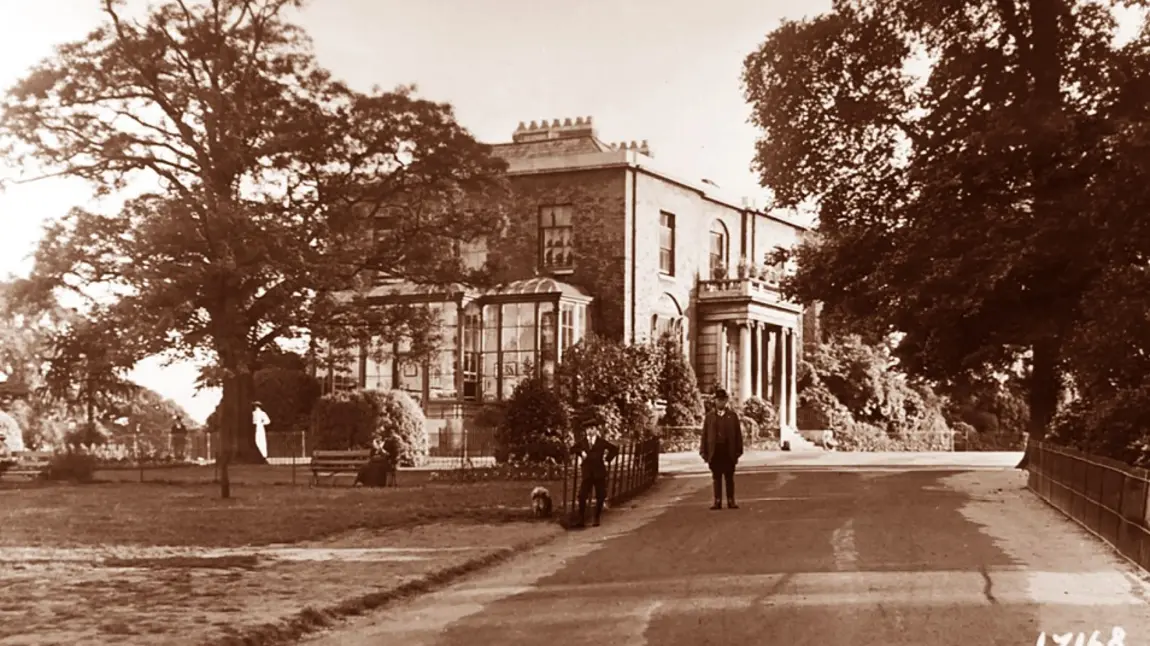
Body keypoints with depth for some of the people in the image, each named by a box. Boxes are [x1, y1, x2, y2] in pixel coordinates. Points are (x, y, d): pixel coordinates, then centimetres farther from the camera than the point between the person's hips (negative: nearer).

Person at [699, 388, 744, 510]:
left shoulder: (732, 416, 6)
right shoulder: (709, 416, 6)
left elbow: (738, 434, 4)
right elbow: (705, 435, 4)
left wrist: (738, 451, -2)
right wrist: (704, 452, -1)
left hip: (729, 451, 0)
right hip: (715, 451, 0)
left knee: (729, 477, 4)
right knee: (716, 477, 4)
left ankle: (731, 501, 8)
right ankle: (717, 501, 8)